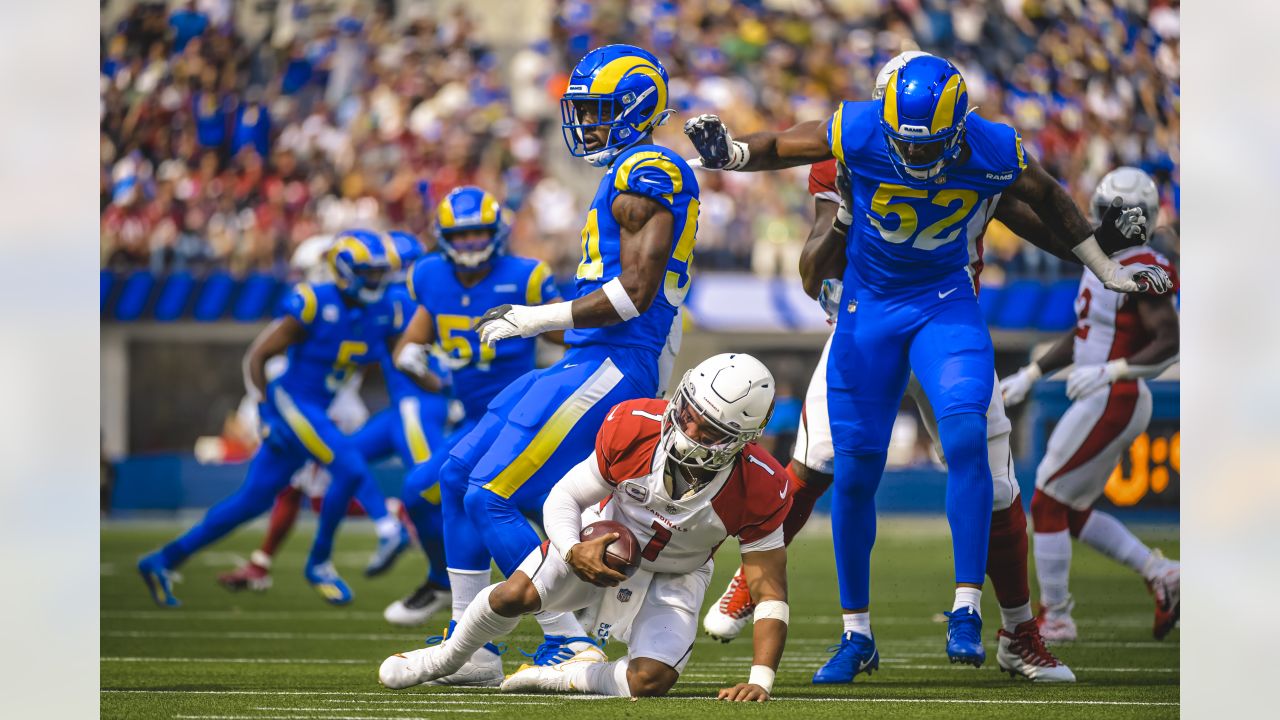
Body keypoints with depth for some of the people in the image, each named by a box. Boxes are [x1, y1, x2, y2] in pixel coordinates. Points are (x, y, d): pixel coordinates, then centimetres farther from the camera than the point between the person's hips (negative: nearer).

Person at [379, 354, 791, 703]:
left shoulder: (759, 489, -29)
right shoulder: (636, 426, -27)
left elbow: (770, 592, -23)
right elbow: (564, 497, -14)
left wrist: (760, 681, -35)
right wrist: (573, 552, -36)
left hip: (673, 579, 0)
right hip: (601, 544, 0)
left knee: (650, 682, -23)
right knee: (516, 596, -21)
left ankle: (571, 675, 8)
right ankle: (448, 656, 10)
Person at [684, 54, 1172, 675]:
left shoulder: (994, 153, -18)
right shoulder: (857, 132, -21)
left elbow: (1048, 199, 3)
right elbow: (779, 146, -4)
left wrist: (1105, 268, 11)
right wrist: (730, 154, -26)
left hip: (946, 303, -1)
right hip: (867, 308, 1)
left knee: (966, 436, -25)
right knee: (855, 473, 3)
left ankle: (967, 608, -19)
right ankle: (856, 632, 19)